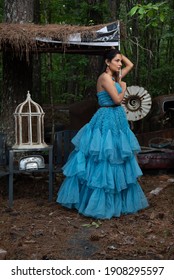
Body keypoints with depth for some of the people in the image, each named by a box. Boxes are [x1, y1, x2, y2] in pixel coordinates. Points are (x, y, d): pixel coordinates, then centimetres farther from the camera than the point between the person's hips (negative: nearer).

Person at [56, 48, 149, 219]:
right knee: (103, 163, -4)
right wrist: (123, 86, -2)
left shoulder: (114, 76, 13)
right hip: (107, 121, -10)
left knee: (115, 162, 15)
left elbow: (130, 65, 25)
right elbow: (117, 99, -19)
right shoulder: (105, 77, -14)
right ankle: (99, 204, 6)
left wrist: (119, 54, 16)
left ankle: (116, 201, 27)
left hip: (116, 121, 10)